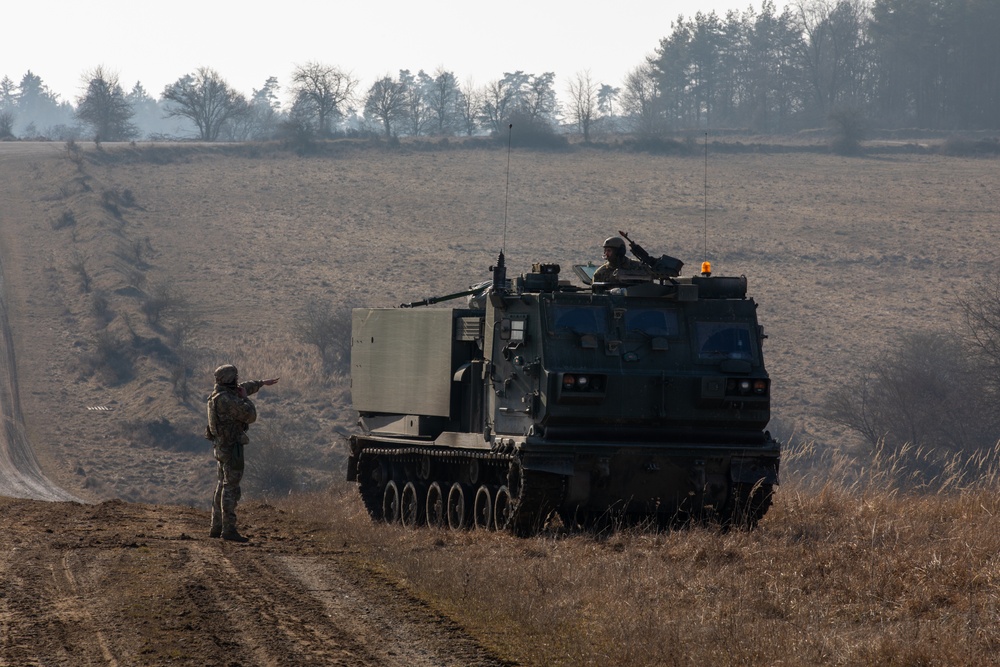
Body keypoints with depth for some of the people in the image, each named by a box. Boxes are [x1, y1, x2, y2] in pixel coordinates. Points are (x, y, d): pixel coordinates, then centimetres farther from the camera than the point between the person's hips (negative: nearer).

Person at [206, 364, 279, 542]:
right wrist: (244, 399, -3)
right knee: (231, 488, -9)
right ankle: (229, 530, -10)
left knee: (223, 486, 15)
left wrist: (262, 383, 43)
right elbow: (250, 416, -19)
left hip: (222, 446, 10)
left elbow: (244, 387, 29)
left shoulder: (219, 395, 10)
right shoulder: (228, 400, -22)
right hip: (232, 447, -10)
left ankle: (217, 528, 18)